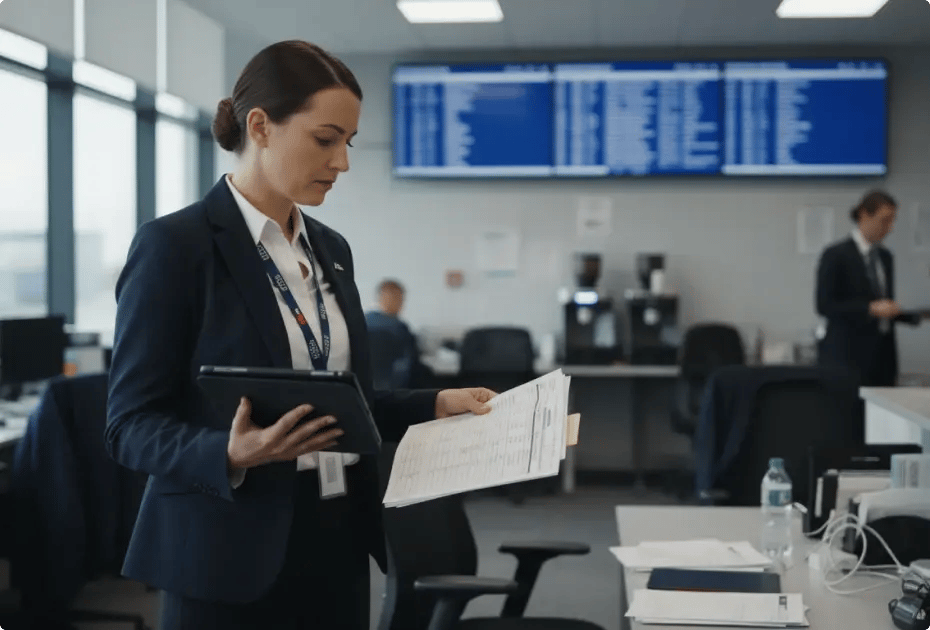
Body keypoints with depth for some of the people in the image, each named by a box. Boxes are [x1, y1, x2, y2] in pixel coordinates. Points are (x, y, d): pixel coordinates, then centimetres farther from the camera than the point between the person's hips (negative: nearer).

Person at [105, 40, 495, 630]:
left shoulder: (331, 248, 10)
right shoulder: (174, 245, -11)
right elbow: (131, 424, -12)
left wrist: (435, 404, 2)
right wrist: (232, 454, -28)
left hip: (339, 538, 7)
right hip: (233, 554, -6)